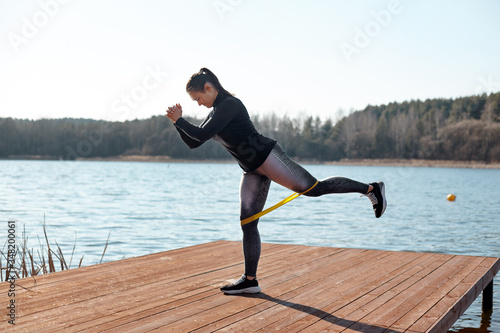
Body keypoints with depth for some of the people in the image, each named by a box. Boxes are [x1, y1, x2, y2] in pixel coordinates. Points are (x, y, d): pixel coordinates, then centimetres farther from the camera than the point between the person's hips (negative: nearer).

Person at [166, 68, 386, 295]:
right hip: (253, 170, 9)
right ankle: (250, 281, 10)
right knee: (247, 223, 5)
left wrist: (179, 120, -10)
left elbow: (203, 134, -21)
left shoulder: (230, 104, -12)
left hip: (267, 157, -9)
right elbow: (192, 143, 20)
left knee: (315, 188, -11)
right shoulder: (215, 112, 17)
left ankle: (370, 188, 4)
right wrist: (178, 121, 6)